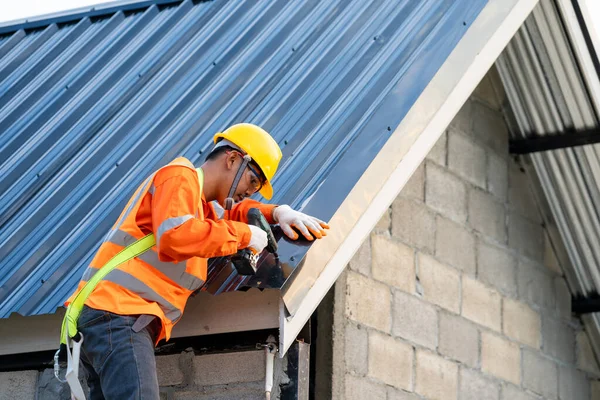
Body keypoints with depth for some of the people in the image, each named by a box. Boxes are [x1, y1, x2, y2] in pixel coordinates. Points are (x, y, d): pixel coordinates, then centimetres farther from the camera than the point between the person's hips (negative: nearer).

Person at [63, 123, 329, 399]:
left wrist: (277, 213, 21)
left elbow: (232, 213, 43)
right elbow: (175, 236, -22)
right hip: (118, 313, -10)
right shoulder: (181, 176, -4)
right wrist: (244, 234, -13)